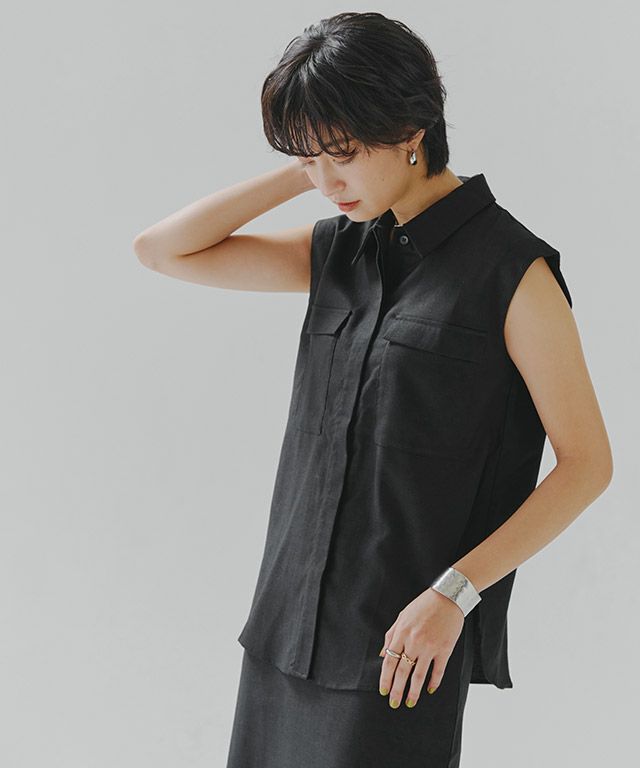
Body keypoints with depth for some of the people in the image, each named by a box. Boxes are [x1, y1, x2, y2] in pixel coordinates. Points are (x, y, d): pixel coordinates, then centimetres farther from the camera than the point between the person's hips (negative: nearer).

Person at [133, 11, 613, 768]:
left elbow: (587, 463, -9)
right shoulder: (338, 250, 9)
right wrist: (299, 172, 0)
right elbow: (161, 250, 8)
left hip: (402, 644, -6)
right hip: (291, 620, 6)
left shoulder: (511, 270, -9)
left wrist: (452, 593, -15)